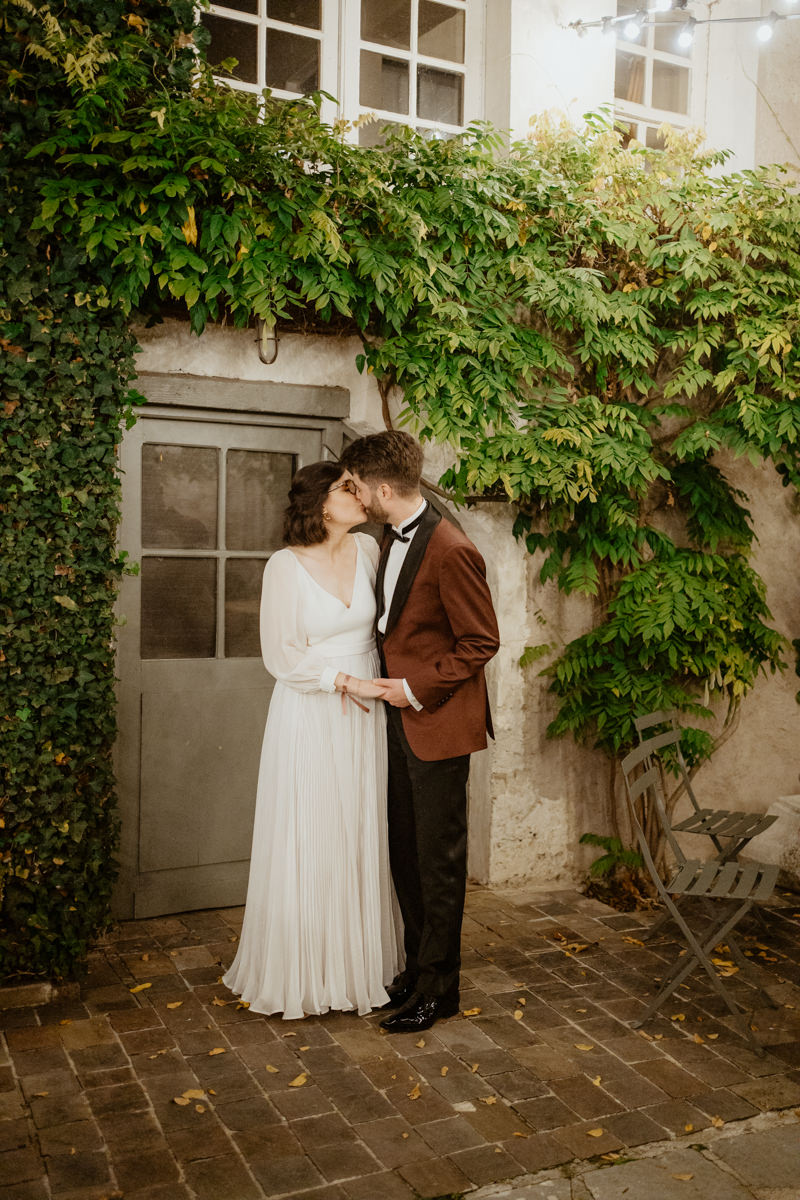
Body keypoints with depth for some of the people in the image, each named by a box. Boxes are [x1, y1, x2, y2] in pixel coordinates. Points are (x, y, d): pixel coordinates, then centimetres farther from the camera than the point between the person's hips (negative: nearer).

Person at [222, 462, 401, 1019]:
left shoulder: (367, 548, 1)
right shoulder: (286, 566, -12)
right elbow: (282, 657, -11)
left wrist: (378, 678, 3)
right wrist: (345, 682, -14)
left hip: (365, 716, 5)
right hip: (310, 718, -4)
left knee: (363, 840, 12)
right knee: (308, 846, 4)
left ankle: (359, 963, 28)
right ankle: (302, 972, 22)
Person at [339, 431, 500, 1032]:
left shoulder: (451, 551, -19)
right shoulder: (391, 540, 9)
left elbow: (481, 641, -15)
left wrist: (419, 687, -15)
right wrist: (387, 678, 9)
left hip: (436, 720, -9)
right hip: (398, 716, 9)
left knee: (439, 858, 4)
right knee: (404, 851, 16)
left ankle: (438, 988, 18)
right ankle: (419, 965, 32)